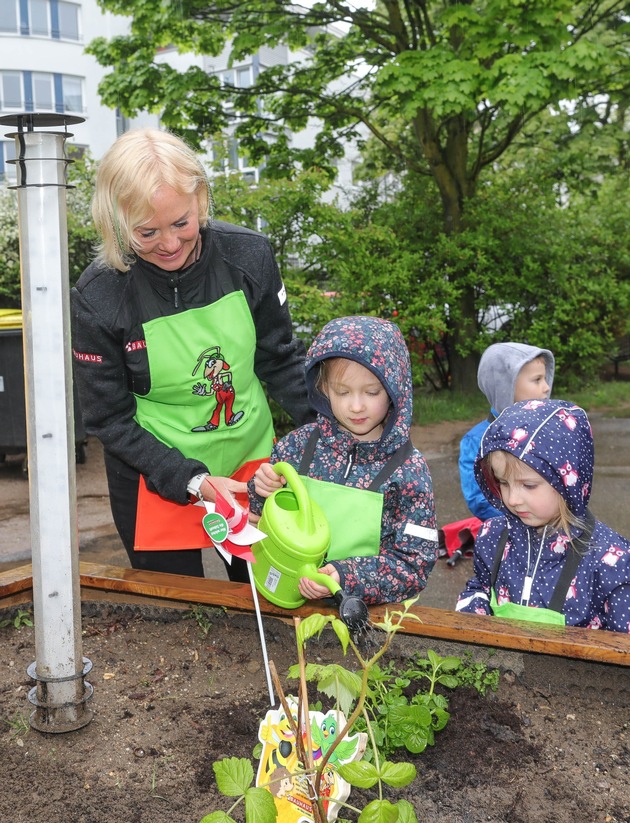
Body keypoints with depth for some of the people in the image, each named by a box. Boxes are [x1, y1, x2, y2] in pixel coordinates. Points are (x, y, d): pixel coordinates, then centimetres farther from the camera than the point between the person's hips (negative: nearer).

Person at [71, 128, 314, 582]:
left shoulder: (249, 254, -14)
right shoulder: (97, 298, -20)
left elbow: (280, 358, -2)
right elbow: (109, 419, -12)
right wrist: (193, 481, -21)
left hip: (253, 460, 3)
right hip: (156, 482, -2)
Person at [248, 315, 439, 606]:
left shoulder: (408, 470, -7)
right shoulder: (299, 445, 1)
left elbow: (414, 565, -7)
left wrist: (346, 577, -20)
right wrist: (261, 493, -9)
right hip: (293, 597, 2)